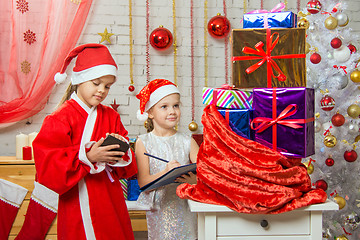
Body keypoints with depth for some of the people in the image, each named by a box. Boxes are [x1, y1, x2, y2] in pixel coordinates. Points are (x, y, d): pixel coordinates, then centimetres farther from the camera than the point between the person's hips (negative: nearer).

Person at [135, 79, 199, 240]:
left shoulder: (187, 141, 2)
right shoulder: (143, 142, -2)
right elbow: (143, 182, -9)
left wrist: (193, 179, -27)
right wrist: (165, 174, -27)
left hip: (184, 207, 2)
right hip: (157, 209, -1)